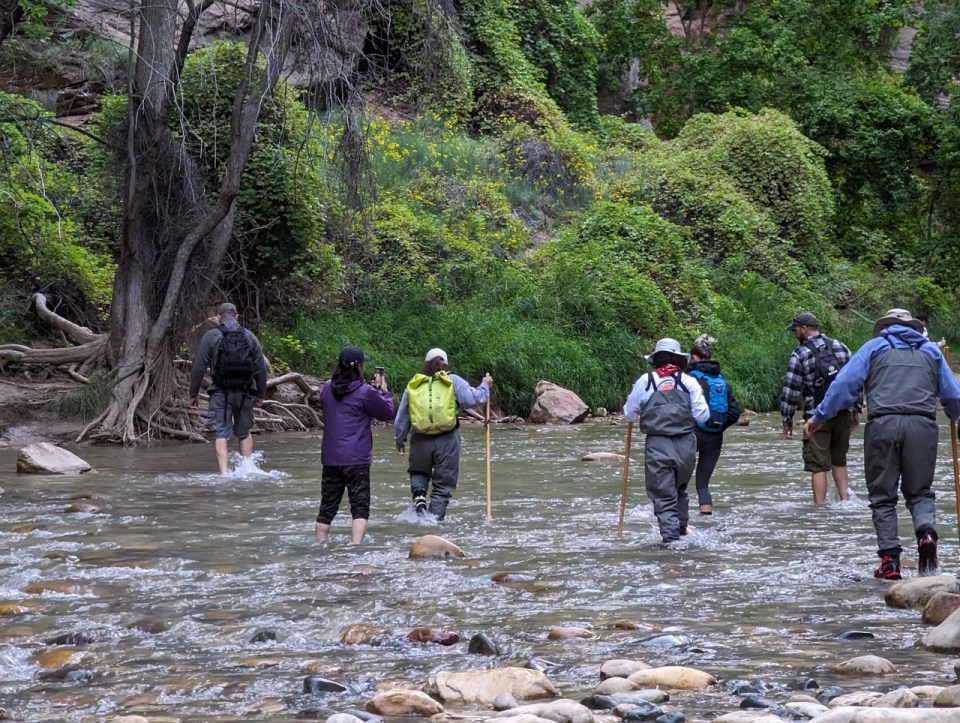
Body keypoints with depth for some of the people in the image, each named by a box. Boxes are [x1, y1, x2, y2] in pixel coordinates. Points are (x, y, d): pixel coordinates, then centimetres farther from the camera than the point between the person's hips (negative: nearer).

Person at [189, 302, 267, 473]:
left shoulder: (210, 336, -1)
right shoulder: (249, 336, 7)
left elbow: (198, 368, -3)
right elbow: (261, 369, 8)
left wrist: (194, 393, 6)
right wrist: (260, 394, 17)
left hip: (220, 392, -3)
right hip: (245, 392, 3)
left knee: (221, 434, -2)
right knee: (244, 432, 16)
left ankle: (224, 472, -15)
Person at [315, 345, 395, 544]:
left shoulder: (327, 389, 7)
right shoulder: (365, 392, -11)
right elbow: (387, 413, -1)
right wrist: (384, 391, 15)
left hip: (330, 458, 6)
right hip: (356, 459, -5)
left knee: (327, 507, 12)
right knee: (360, 508, -5)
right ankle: (355, 546, -18)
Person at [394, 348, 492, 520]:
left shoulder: (413, 386, 8)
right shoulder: (453, 381, -1)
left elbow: (401, 418, 12)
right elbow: (473, 398, -11)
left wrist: (399, 440, 26)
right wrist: (485, 385, 8)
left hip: (421, 440, 2)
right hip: (447, 440, -2)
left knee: (418, 472, 26)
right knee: (443, 484, 9)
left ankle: (419, 493, -3)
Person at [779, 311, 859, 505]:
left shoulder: (800, 355, -6)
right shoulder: (840, 347, 8)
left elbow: (791, 390, -7)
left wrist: (787, 419, 1)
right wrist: (855, 410, 16)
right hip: (843, 414, 5)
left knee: (818, 466, -2)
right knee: (839, 461, 19)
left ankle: (820, 506, -5)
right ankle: (845, 501, 15)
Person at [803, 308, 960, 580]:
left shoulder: (874, 347, 17)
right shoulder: (931, 351, 22)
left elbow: (845, 383, 7)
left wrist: (819, 416, 12)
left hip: (882, 425, -1)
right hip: (922, 425, 1)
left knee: (883, 496, 8)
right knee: (920, 491, 13)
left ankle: (890, 560, 0)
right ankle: (926, 532, -16)